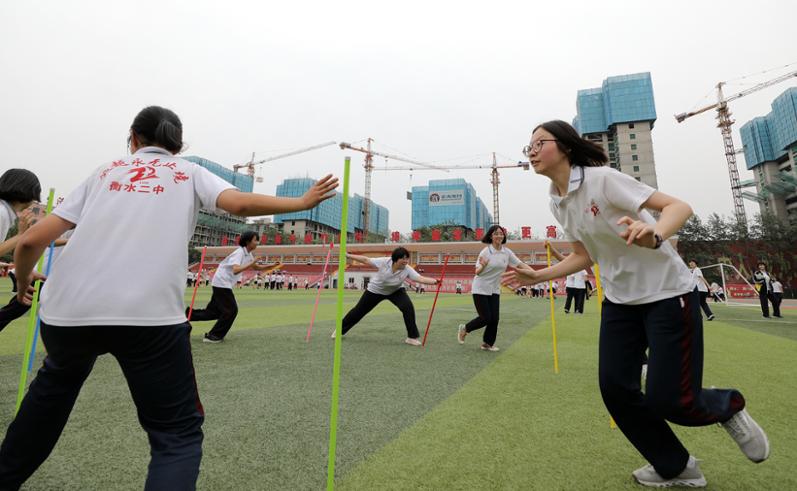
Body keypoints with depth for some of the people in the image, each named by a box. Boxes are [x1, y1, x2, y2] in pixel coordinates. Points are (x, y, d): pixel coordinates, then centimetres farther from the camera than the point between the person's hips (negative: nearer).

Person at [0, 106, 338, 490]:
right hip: (150, 314, -4)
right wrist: (304, 201, 5)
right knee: (178, 433, 9)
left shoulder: (104, 172, 20)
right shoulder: (189, 172, 15)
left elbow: (31, 241, 15)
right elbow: (241, 203, -7)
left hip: (66, 308, 5)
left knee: (56, 382, 38)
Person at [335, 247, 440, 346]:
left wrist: (435, 281, -59)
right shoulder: (384, 262, -32)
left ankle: (412, 337, -9)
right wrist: (348, 256, -21)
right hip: (375, 290, -1)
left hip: (396, 291, 1)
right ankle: (340, 329, 35)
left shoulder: (407, 270, -30)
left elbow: (421, 279, -42)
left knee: (408, 307, -24)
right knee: (359, 311, 10)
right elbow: (366, 260, -23)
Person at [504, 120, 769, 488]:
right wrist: (538, 276, 3)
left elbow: (679, 206, -22)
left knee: (667, 401, -8)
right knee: (615, 388, 0)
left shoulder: (602, 178, -19)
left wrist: (653, 236, -43)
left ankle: (727, 406, 29)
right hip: (619, 300, 6)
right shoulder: (556, 202, 2)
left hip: (667, 294, -6)